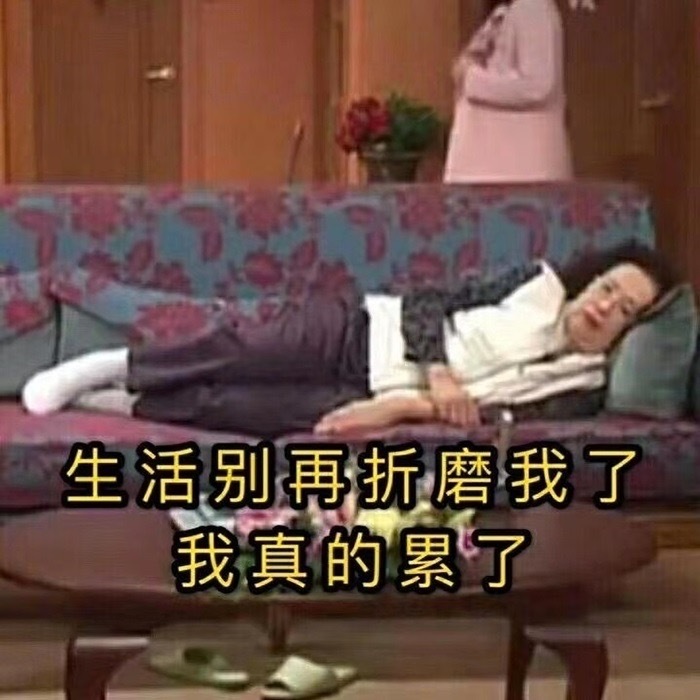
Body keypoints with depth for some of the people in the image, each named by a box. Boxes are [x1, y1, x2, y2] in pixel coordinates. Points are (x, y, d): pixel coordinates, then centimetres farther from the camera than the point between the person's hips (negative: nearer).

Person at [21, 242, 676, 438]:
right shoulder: (541, 284, -4)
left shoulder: (581, 381, -4)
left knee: (227, 410, -17)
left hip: (368, 395, 0)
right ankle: (111, 364, 9)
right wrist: (437, 369, -21)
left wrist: (404, 406, -27)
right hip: (357, 330, 1)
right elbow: (427, 303, -4)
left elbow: (485, 413, -13)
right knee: (239, 350, -15)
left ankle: (125, 403, 4)